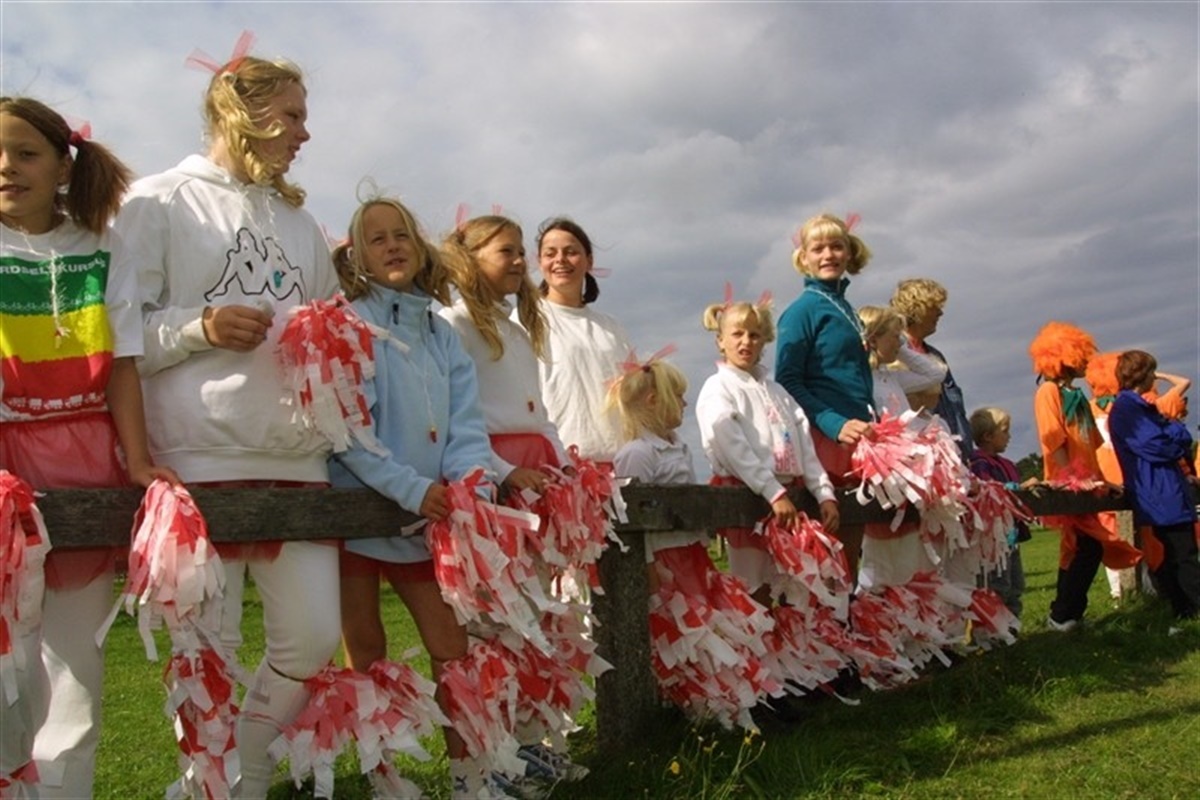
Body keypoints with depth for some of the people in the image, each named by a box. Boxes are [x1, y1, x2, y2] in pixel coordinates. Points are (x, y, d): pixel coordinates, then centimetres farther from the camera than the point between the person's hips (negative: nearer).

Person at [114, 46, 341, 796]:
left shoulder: (298, 217, 21)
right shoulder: (159, 202, 4)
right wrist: (200, 326, -15)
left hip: (297, 460, 6)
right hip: (200, 462, -5)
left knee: (314, 637, 4)